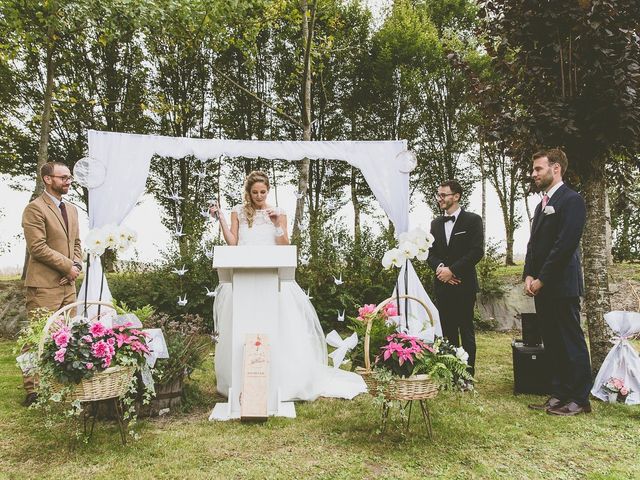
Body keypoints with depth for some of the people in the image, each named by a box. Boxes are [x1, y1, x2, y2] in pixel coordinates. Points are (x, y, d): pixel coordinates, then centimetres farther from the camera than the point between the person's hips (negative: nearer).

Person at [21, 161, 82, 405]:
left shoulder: (71, 209, 18)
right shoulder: (35, 208, -8)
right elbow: (37, 247, -15)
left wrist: (77, 265, 2)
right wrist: (68, 266, -12)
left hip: (68, 284, 8)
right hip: (44, 285, -7)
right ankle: (33, 390, 8)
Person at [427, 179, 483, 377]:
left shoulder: (472, 220, 0)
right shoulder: (435, 223, 15)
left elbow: (477, 251, -9)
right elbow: (430, 252, 12)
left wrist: (452, 269, -14)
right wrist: (439, 267, -9)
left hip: (464, 284, -4)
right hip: (442, 284, 5)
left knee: (466, 329, 1)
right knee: (448, 330, 8)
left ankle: (468, 373, 9)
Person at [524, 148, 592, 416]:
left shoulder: (571, 200, -9)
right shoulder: (543, 204, 19)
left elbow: (565, 244, -17)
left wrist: (541, 279, -15)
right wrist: (528, 276, 3)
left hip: (562, 286, -8)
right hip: (542, 287, 8)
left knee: (571, 342, 0)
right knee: (552, 343, 12)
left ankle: (579, 400, 10)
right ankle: (559, 395, 21)